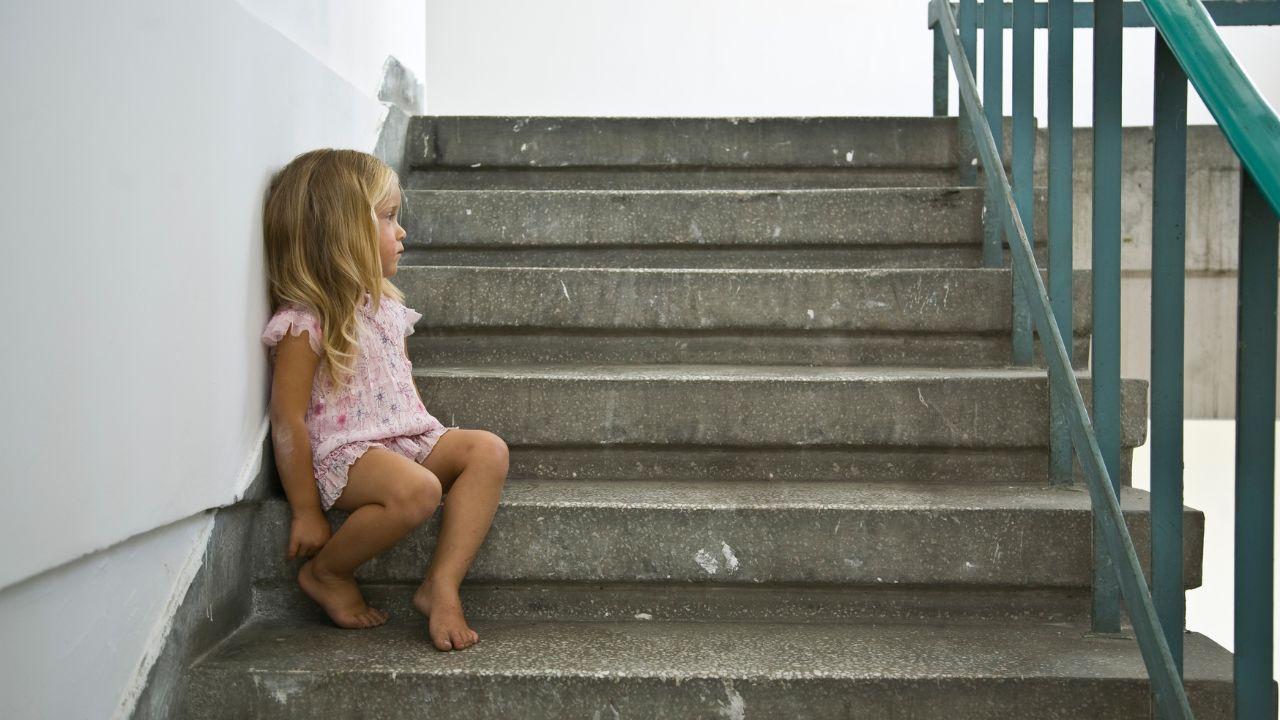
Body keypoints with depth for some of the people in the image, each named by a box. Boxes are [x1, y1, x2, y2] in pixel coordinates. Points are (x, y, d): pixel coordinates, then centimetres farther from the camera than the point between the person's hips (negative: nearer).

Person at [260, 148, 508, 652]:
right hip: (343, 453, -8)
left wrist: (429, 440, 14)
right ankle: (326, 573, -8)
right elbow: (288, 420, -14)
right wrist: (306, 511, -14)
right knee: (417, 490, -35)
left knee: (489, 450, -16)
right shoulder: (304, 324, -12)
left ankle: (441, 585, -20)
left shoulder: (385, 306, 14)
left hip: (408, 438, 8)